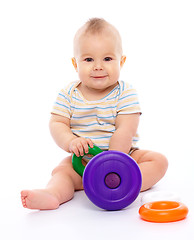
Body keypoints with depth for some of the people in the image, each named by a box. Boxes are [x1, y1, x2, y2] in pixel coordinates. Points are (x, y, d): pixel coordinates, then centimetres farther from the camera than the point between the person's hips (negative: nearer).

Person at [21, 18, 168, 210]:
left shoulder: (125, 94, -10)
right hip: (83, 159, 1)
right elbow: (56, 124, -4)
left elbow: (125, 131, -17)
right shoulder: (69, 95, -2)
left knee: (158, 161, -20)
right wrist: (71, 142, -26)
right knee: (62, 171, -22)